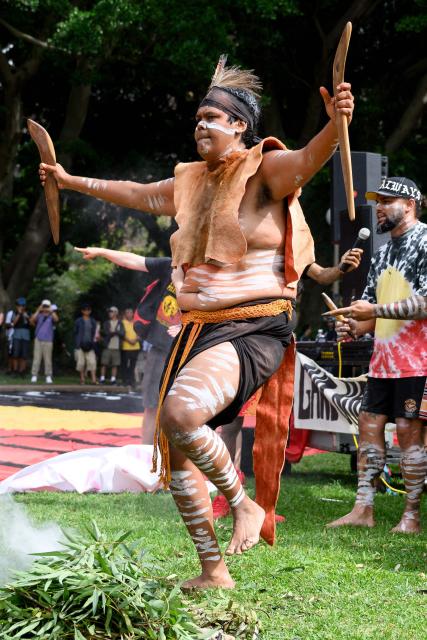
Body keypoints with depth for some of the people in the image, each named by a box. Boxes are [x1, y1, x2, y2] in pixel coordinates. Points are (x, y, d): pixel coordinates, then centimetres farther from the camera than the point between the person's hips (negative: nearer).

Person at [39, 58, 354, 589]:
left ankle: (246, 505, -8)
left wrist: (334, 126, -49)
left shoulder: (264, 169, -7)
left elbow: (307, 161, -28)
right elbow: (137, 194, 30)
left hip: (254, 330, -9)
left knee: (180, 414, -32)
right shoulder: (192, 179, 15)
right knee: (174, 454, 8)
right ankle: (213, 572, 21)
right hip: (198, 328, 9)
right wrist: (72, 181, 39)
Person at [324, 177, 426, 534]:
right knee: (369, 425, 6)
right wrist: (356, 326, 0)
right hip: (383, 357, 9)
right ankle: (363, 508, 11)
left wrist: (375, 311, -19)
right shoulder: (384, 253, 20)